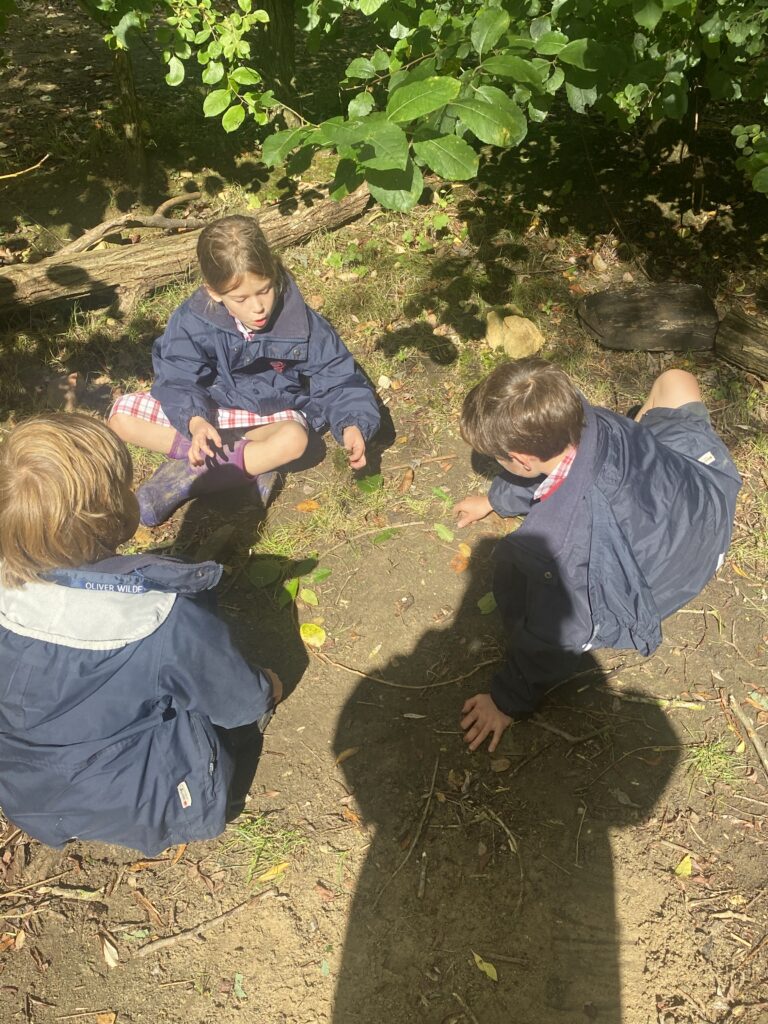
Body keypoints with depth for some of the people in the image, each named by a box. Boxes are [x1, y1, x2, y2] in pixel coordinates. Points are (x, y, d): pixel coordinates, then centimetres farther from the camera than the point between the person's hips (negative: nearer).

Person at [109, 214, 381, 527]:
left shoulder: (302, 323, -19)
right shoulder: (193, 321, -18)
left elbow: (337, 379, -14)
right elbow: (178, 380, -16)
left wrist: (352, 425, -34)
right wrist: (195, 421, -37)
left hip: (273, 414, -2)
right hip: (209, 410, 2)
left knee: (293, 439, -38)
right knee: (123, 415, -17)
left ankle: (188, 475, -25)